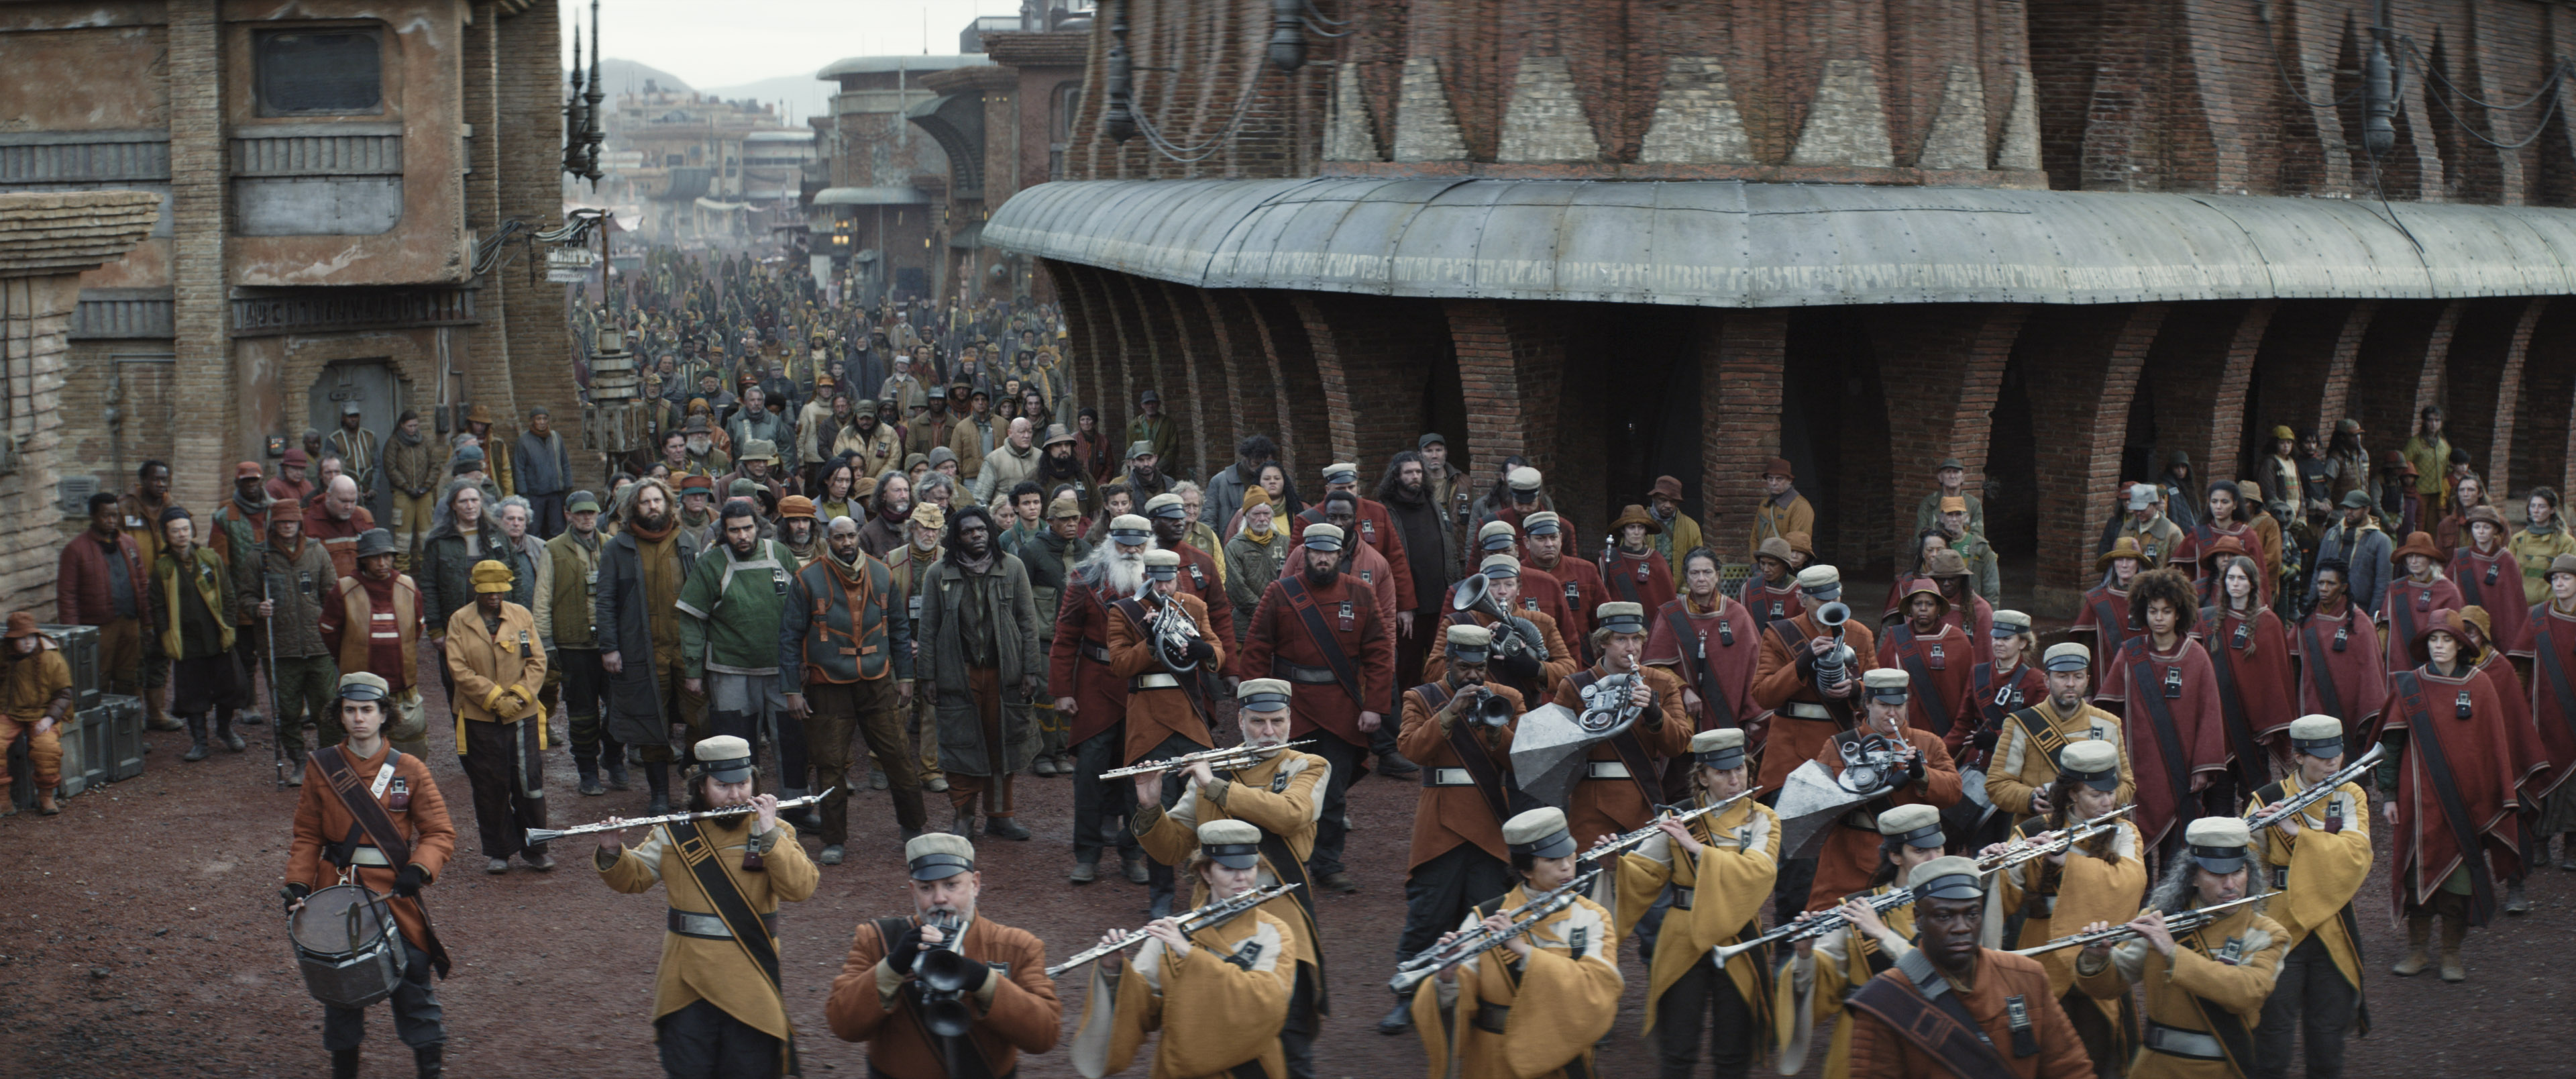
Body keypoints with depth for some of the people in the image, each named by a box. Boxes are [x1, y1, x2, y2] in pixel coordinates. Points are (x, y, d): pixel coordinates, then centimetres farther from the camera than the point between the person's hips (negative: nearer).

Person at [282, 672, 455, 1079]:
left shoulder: (409, 770, -1)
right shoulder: (321, 767, 3)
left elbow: (439, 833, -2)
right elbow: (307, 836, 8)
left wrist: (419, 870, -19)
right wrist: (298, 885, -4)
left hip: (395, 894, -1)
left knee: (412, 982, -1)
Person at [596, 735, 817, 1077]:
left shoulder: (775, 831, 1)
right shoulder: (675, 833, 6)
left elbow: (801, 888, -13)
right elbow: (631, 879, 6)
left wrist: (768, 835, -22)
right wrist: (612, 853, -14)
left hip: (750, 986, -1)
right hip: (687, 984, 1)